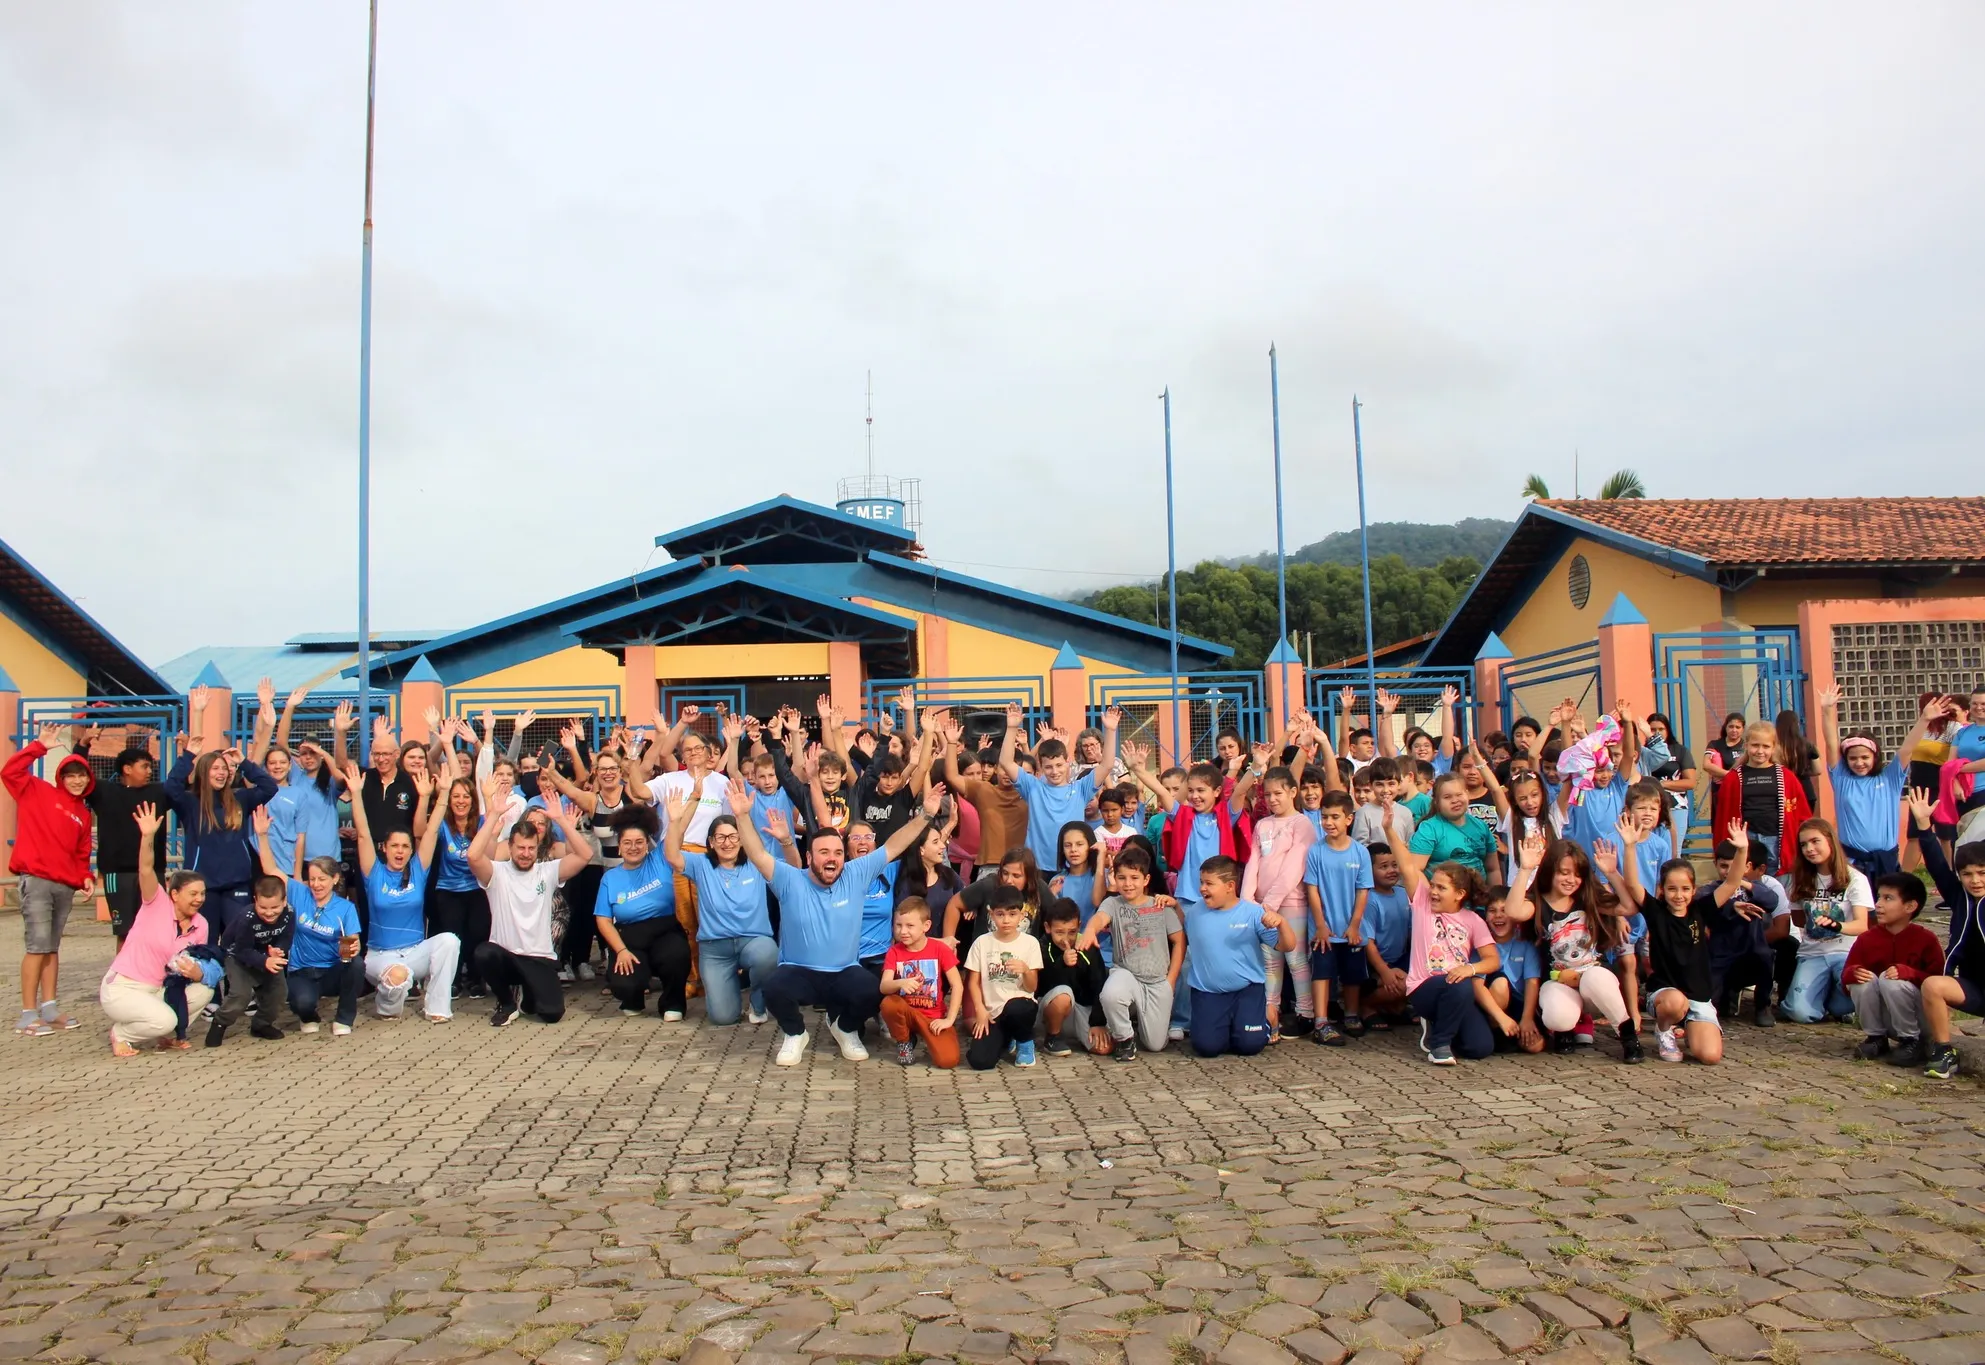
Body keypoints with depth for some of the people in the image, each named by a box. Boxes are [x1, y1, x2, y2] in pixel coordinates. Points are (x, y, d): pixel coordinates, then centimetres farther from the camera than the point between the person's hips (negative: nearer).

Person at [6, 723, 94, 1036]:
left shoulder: (83, 813, 17)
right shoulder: (38, 792, 4)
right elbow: (10, 772, -10)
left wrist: (84, 877, 5)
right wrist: (39, 746, -13)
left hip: (66, 886, 6)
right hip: (36, 880, -6)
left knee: (52, 947, 10)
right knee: (38, 945, -10)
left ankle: (49, 1009, 14)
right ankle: (28, 1015, -6)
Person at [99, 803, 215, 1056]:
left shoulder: (200, 925, 1)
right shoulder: (157, 904, -10)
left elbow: (197, 965, 7)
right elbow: (145, 871, -28)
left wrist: (198, 973, -19)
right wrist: (148, 837, -44)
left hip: (156, 990, 6)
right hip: (121, 989, -6)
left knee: (204, 991, -14)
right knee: (165, 1020, -28)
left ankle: (163, 1034, 6)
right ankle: (121, 1033, 2)